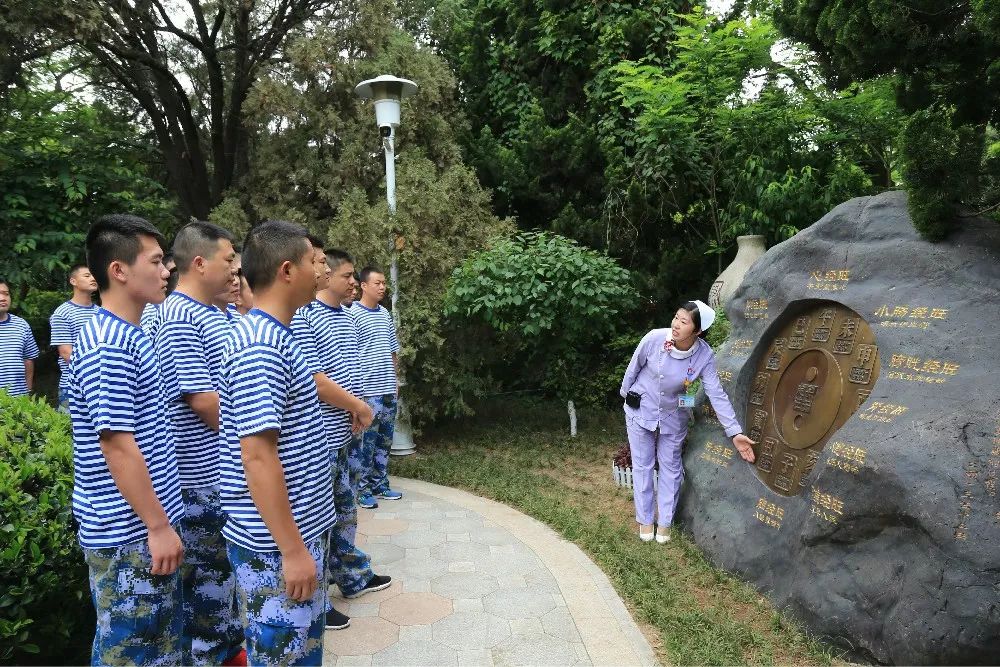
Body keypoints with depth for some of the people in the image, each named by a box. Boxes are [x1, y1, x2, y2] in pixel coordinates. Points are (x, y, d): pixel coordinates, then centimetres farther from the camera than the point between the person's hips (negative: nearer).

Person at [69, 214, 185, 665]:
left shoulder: (128, 335, 8)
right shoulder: (109, 346, -22)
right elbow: (117, 445, -24)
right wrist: (159, 525, -19)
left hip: (145, 525, 9)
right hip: (129, 532, -9)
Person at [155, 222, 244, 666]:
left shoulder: (214, 314, 10)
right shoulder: (179, 319, -20)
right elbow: (203, 400, -23)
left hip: (230, 474, 10)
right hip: (204, 480, -10)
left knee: (229, 568, 22)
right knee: (205, 577, 7)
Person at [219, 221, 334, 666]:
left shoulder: (274, 336, 9)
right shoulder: (260, 346, -22)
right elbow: (257, 455, -26)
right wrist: (292, 549, -22)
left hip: (300, 532, 9)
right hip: (277, 546, -9)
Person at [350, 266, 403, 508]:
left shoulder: (385, 314, 12)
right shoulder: (353, 313, -9)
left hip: (388, 389, 7)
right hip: (367, 391, -7)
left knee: (384, 440, 13)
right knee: (366, 441, -1)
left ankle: (380, 484, 24)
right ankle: (362, 489, 11)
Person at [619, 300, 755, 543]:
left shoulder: (704, 356, -23)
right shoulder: (654, 338, -26)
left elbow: (717, 395, -19)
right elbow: (634, 366, -8)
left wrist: (735, 432, -24)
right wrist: (625, 392, 7)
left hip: (673, 417, 1)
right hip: (641, 411, -1)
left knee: (670, 468, 13)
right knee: (642, 466, 11)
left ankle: (664, 522, 31)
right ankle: (644, 519, 29)